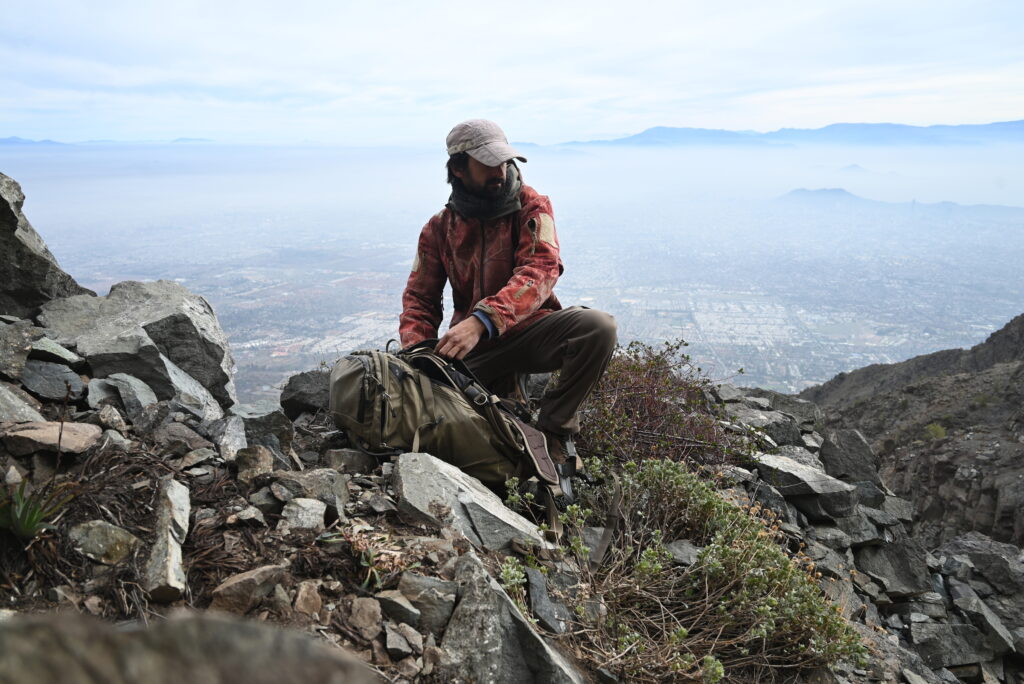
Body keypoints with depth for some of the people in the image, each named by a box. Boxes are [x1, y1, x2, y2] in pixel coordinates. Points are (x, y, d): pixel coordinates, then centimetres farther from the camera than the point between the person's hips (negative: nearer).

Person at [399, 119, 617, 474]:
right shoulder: (439, 228, 7)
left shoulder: (531, 206, -3)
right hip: (472, 343, 2)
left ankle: (554, 429, -11)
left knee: (597, 326, -30)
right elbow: (419, 298, 9)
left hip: (530, 331, -1)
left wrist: (481, 321, -35)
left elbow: (540, 271, -20)